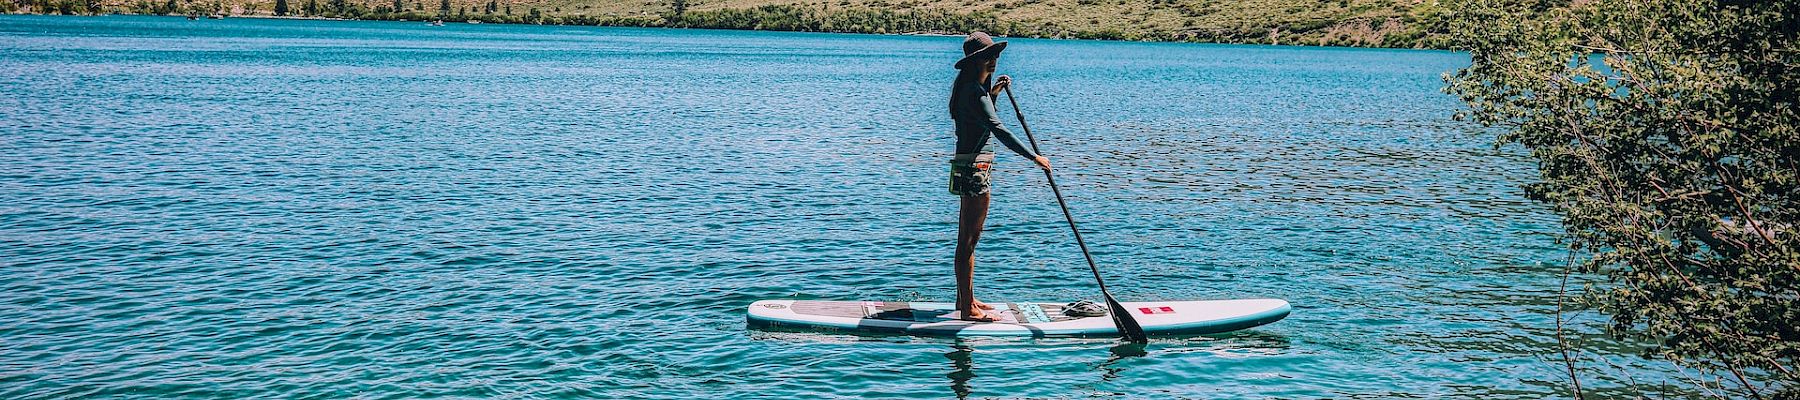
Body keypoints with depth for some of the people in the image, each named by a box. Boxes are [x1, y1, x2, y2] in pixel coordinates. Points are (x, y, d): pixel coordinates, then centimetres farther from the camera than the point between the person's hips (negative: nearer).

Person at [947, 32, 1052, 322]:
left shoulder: (972, 88, 13)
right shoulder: (973, 92, -19)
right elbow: (998, 129, -28)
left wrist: (992, 94, 17)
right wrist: (1034, 157, -27)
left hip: (971, 169, 11)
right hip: (975, 169, -11)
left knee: (966, 238, 18)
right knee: (968, 240, -6)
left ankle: (965, 299, 28)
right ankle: (967, 308, -2)